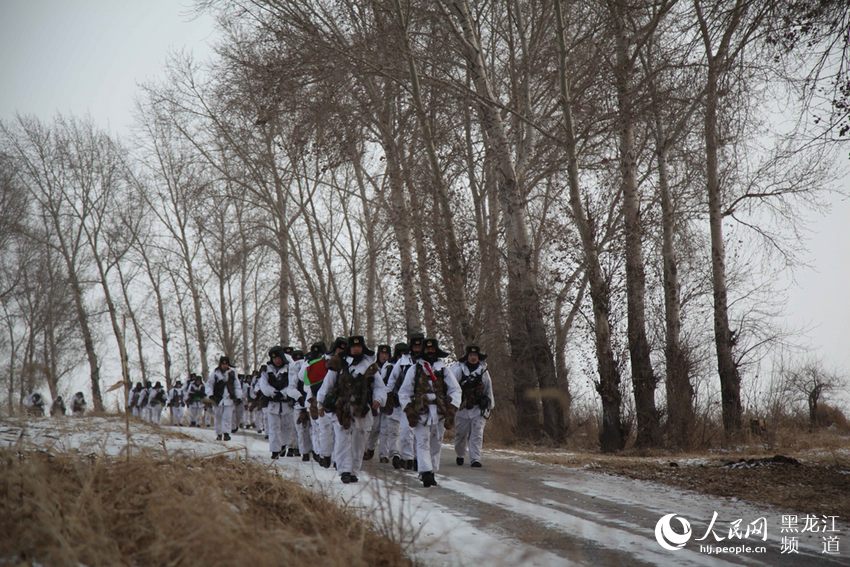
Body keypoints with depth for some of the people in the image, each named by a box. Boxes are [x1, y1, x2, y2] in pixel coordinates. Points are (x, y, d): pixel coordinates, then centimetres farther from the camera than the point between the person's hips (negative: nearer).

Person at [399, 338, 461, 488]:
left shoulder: (444, 369, 12)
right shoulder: (414, 369, 9)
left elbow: (455, 390, 8)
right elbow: (404, 392, 8)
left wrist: (452, 409, -5)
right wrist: (409, 410, -4)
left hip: (440, 413, 2)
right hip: (421, 412, -2)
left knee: (436, 444, 6)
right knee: (423, 443, -11)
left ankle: (431, 473, 15)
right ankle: (426, 473, -18)